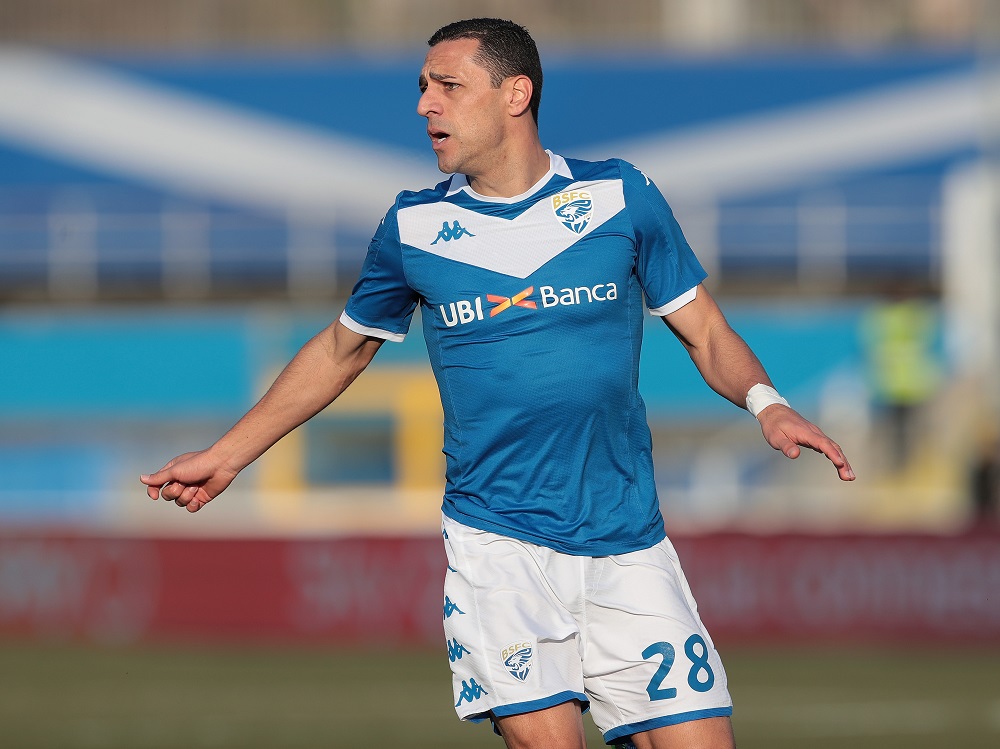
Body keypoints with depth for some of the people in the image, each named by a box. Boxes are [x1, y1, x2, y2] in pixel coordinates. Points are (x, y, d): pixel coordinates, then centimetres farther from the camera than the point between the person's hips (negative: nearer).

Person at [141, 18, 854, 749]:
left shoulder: (621, 197, 3)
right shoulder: (413, 226, 6)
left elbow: (705, 332, 9)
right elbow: (341, 349, 20)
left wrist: (766, 403, -11)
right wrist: (226, 455, 21)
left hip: (626, 544, 0)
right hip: (496, 542, 0)